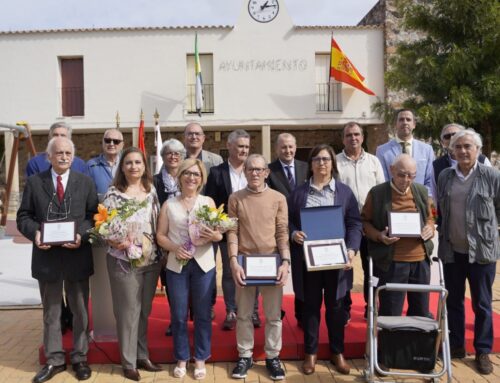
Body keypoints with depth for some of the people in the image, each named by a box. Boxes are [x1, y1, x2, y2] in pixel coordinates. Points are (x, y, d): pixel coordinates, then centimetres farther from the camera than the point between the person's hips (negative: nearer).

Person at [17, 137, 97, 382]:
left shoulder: (85, 182, 3)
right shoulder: (34, 182, 3)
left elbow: (93, 215, 0)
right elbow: (23, 216, 2)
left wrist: (82, 235, -17)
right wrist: (34, 233, -17)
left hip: (77, 256, 0)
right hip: (46, 256, 0)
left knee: (80, 311, 11)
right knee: (51, 312, 13)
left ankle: (79, 358, 26)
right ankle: (54, 360, 27)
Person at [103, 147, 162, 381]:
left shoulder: (151, 191, 6)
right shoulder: (113, 194, -7)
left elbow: (158, 223, 10)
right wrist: (117, 242, -27)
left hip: (151, 259, 5)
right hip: (124, 261, -4)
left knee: (144, 311, 16)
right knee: (128, 312, 4)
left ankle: (142, 355, 30)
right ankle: (129, 363, 18)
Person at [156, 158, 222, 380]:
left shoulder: (208, 202, 2)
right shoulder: (169, 204, 5)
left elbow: (219, 233, 1)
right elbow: (160, 235, 3)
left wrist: (214, 235, -21)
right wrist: (175, 248, -14)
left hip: (203, 264, 0)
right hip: (176, 265, 1)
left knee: (203, 314, 7)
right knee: (178, 315, 8)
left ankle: (200, 359, 23)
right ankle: (181, 359, 25)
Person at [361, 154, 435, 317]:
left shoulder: (422, 191, 9)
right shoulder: (377, 193, -4)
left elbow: (429, 218, 20)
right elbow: (365, 221, 2)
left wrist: (430, 229, -3)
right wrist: (378, 236, -16)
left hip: (421, 260, 4)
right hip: (391, 262, -4)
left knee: (421, 312, 15)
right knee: (390, 314, 4)